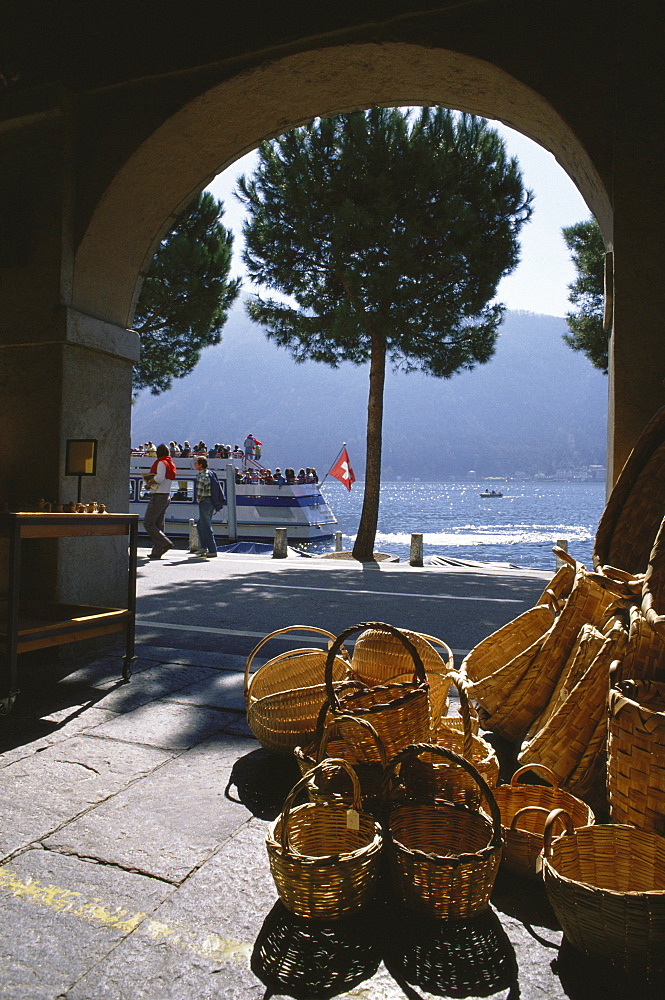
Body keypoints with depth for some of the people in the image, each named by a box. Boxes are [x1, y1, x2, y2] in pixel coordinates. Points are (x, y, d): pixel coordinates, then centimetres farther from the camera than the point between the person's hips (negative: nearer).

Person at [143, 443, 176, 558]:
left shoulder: (161, 463, -11)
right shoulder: (171, 464, 16)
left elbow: (159, 478, -24)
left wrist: (149, 481, -7)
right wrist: (152, 480, 5)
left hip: (158, 496, -9)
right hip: (167, 496, 9)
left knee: (148, 523, -6)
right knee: (158, 524, 10)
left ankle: (165, 543, -13)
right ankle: (157, 552, 9)